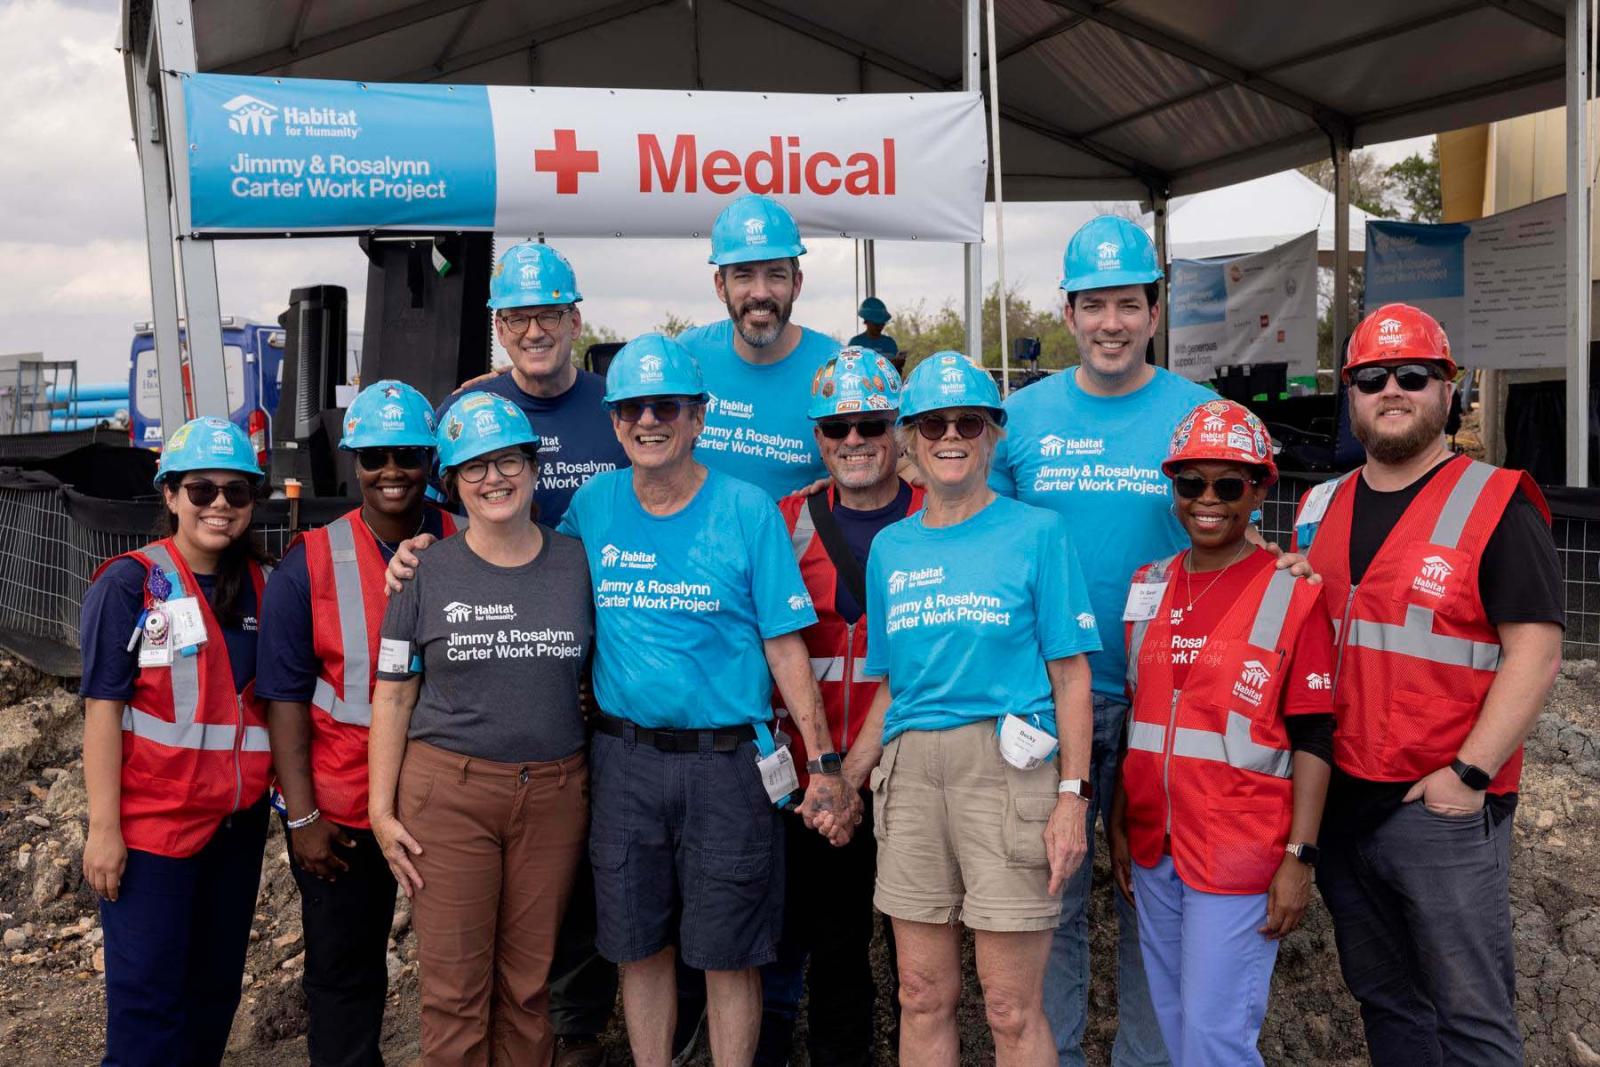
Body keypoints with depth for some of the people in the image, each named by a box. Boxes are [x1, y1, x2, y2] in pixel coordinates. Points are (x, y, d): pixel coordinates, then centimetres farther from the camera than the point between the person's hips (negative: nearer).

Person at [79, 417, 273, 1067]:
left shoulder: (263, 585, 5)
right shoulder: (130, 585, -9)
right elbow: (102, 709, -11)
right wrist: (104, 827, -14)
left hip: (239, 818, 5)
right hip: (152, 821, -5)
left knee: (217, 981, 15)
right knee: (148, 989, 2)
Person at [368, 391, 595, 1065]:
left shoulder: (576, 563, 3)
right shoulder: (426, 572, -1)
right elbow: (393, 695, 1)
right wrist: (381, 808, -3)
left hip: (554, 792, 1)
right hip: (448, 789, -1)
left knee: (529, 982, 11)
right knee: (455, 985, 5)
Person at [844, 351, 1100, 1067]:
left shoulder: (1037, 533, 2)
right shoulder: (890, 549, 14)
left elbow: (1071, 676, -1)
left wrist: (1073, 797, -9)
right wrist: (843, 780, 7)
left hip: (1008, 766, -4)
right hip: (910, 772, 4)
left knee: (1012, 1008, 2)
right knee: (922, 996, 12)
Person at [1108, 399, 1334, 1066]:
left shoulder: (1293, 593, -8)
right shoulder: (1149, 585, 8)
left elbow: (1311, 737, -8)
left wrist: (1299, 857, -11)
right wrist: (1119, 824, 12)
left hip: (1240, 853, -5)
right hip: (1153, 848, 6)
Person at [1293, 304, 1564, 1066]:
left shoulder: (1495, 505, -6)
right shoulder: (1319, 510, 11)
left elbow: (1535, 653, -11)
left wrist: (1469, 774, -17)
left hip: (1445, 807, -5)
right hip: (1339, 801, 6)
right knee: (1383, 1001, 17)